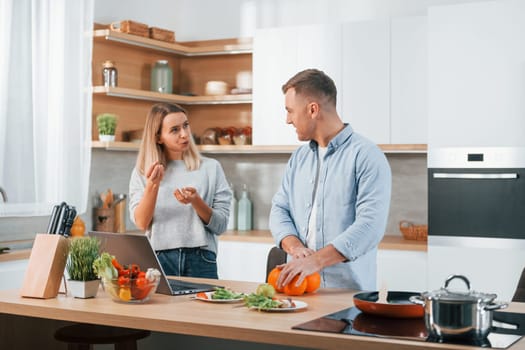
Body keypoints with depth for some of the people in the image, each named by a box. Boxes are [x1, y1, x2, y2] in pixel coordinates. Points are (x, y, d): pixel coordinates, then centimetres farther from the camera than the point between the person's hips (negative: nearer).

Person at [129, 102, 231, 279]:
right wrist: (152, 185, -19)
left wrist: (196, 200, -16)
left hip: (200, 260, 0)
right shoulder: (141, 172, 8)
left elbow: (220, 226, 2)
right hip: (158, 259, 0)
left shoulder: (211, 168, 6)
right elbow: (141, 223, -4)